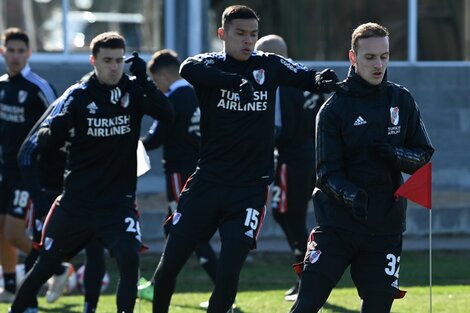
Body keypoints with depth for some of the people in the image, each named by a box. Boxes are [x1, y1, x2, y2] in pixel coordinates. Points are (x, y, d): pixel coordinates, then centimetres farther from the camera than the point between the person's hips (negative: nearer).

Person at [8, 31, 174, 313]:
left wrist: (144, 80, -27)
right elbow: (45, 141, -7)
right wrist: (57, 129, -30)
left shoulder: (133, 91, -2)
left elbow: (166, 115, -17)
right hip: (76, 202, 0)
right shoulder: (78, 96, -5)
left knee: (130, 260, -23)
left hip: (119, 202, 0)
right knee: (46, 265, 13)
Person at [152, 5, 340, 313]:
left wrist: (323, 79, -31)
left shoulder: (269, 66, 5)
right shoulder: (212, 65, -3)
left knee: (228, 274, -10)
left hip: (250, 188, 0)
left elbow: (305, 76, -6)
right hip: (207, 181, 0)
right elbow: (188, 69, -26)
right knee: (168, 267, 2)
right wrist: (233, 82, -43)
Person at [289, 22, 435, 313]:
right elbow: (328, 173, -8)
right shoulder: (334, 108, -3)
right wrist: (352, 197, -28)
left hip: (385, 228, 3)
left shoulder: (403, 101, 6)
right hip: (337, 226, -3)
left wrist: (394, 154, -14)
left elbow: (424, 155, 7)